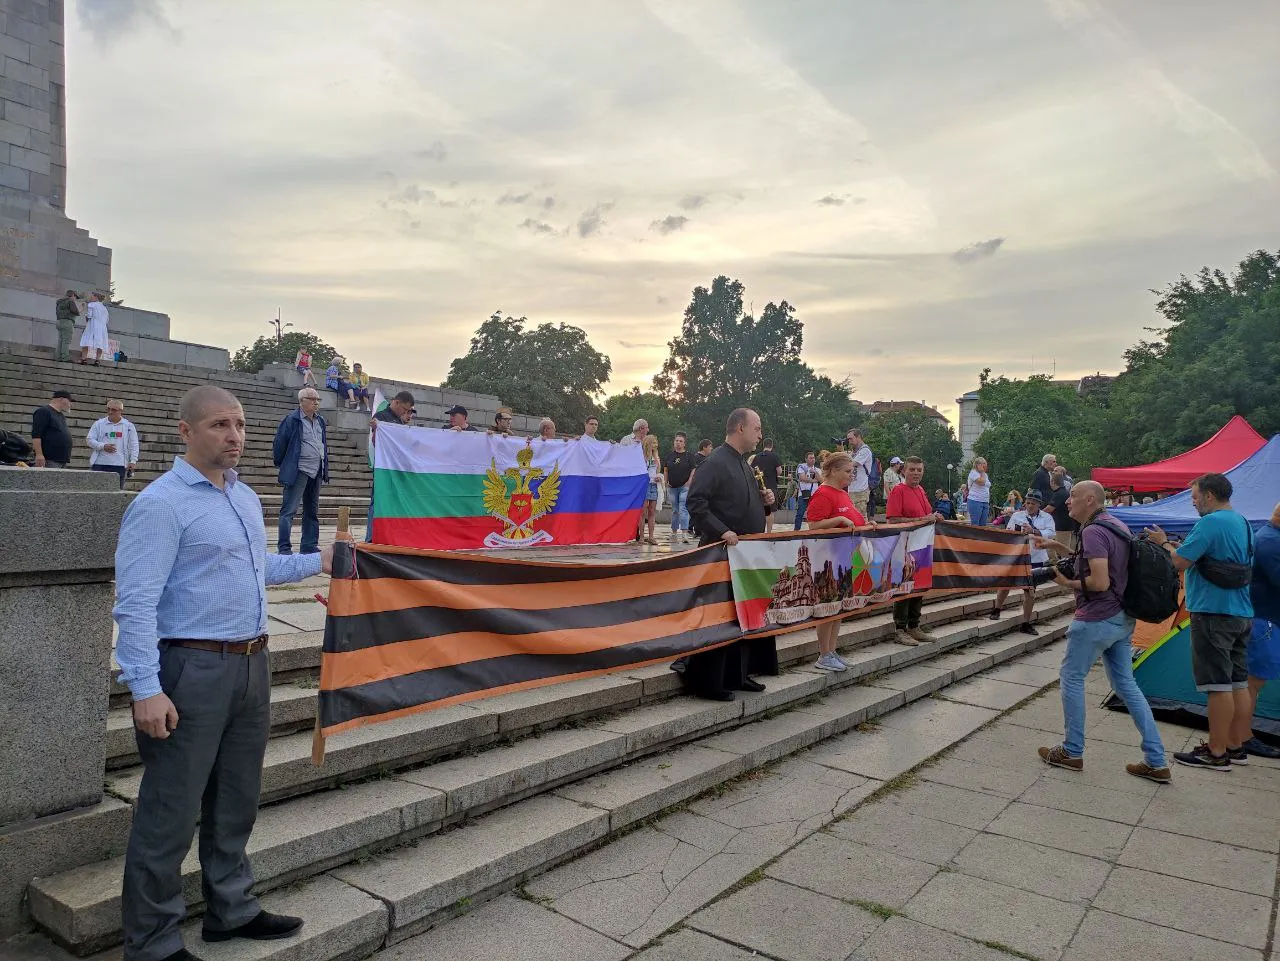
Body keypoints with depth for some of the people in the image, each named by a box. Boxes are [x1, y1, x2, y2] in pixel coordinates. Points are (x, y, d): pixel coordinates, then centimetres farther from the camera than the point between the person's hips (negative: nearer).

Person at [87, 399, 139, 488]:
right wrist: (103, 446, -12)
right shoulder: (98, 424, 10)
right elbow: (89, 440, 6)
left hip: (119, 465, -1)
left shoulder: (129, 426, 9)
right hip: (99, 464, 1)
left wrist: (133, 461, -4)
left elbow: (133, 445, 7)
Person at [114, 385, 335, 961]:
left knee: (236, 802, 19)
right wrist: (146, 689, -23)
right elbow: (136, 603, -19)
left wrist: (316, 562, 26)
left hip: (251, 667, 8)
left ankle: (231, 910, 36)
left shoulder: (246, 498, 12)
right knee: (171, 812, 2)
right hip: (191, 672, -8)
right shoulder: (161, 503, -14)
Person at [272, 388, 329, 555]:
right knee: (289, 511, -8)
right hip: (298, 472, -8)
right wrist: (281, 465, 0)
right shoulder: (292, 420, -8)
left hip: (316, 472, 8)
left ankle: (310, 546, 22)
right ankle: (284, 548, -6)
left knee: (312, 511, 13)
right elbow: (279, 443, -6)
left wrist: (324, 470, 15)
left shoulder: (320, 421, 14)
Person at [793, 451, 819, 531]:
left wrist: (815, 472, -15)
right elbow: (803, 478, -11)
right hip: (803, 494, -4)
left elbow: (820, 479, -1)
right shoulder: (801, 467, 4)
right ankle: (797, 529, -4)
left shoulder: (817, 469, 17)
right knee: (800, 513, -8)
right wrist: (814, 480, -5)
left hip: (814, 494, 4)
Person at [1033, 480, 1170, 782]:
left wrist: (1068, 583, -10)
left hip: (1096, 619, -9)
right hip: (1122, 618, 9)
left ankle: (1072, 752, 15)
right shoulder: (1117, 525, 11)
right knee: (1126, 684, 13)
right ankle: (1156, 762, 14)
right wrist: (1058, 547, 15)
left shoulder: (1093, 531, -19)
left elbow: (1100, 582, -26)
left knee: (1071, 678, 6)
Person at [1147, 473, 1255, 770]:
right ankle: (1236, 747, 22)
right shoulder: (1243, 524, 15)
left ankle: (1216, 753, 2)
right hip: (1242, 613, 10)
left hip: (1213, 612, -9)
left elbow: (1180, 561, -19)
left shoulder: (1210, 523, -16)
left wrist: (1163, 542, 0)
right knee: (1238, 682, 13)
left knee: (1218, 684, -4)